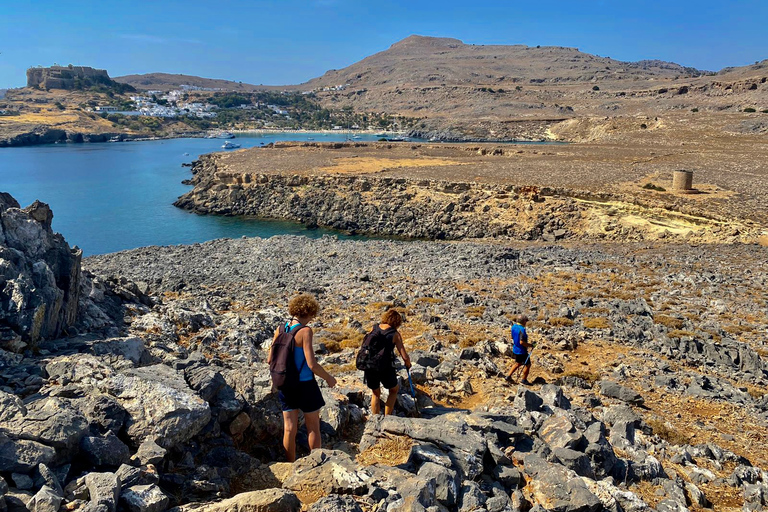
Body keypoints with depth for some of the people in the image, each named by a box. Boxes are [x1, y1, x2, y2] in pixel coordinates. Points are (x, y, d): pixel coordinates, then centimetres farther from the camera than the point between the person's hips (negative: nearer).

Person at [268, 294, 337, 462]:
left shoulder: (280, 330, 0)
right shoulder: (305, 331, -18)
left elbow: (270, 360, 5)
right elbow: (312, 365, -22)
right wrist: (329, 378, -7)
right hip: (305, 385, -5)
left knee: (289, 428, 13)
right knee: (313, 427, 11)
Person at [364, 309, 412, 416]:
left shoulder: (374, 329, 9)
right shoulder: (395, 334, -2)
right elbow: (405, 357, -4)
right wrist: (408, 365, 17)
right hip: (385, 368, -4)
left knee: (376, 393, 26)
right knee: (394, 389, 24)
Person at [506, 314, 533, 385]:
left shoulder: (513, 326, 0)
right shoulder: (522, 329, -27)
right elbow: (521, 342, -31)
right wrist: (530, 345, -19)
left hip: (515, 349, 9)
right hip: (521, 351, -9)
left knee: (518, 363, 25)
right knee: (527, 364, 8)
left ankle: (509, 376, 23)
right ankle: (524, 380, 17)